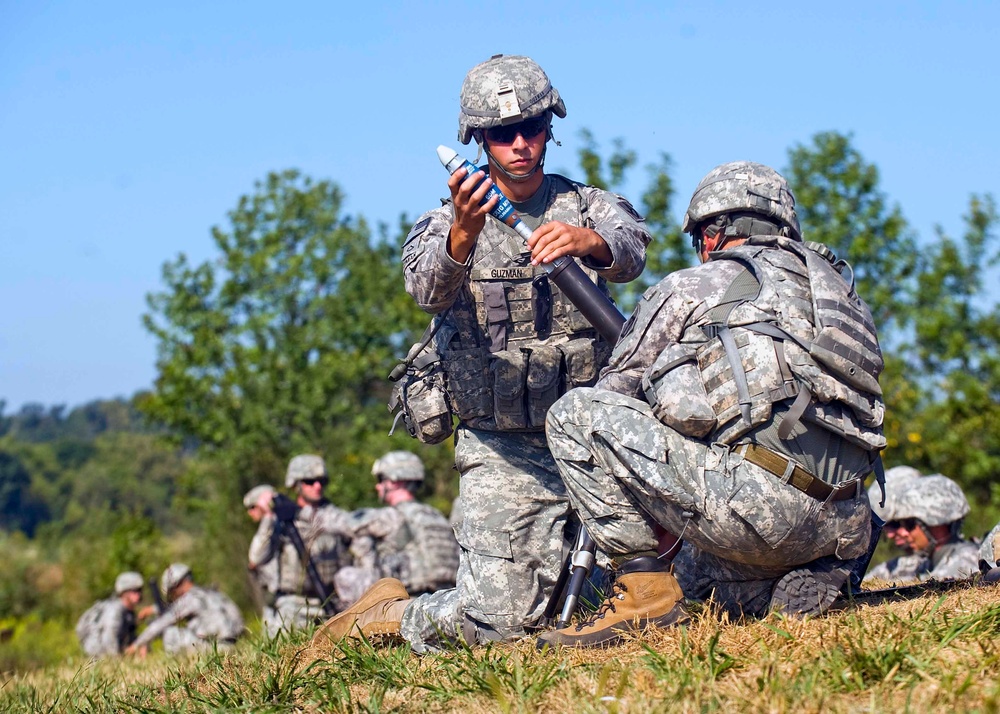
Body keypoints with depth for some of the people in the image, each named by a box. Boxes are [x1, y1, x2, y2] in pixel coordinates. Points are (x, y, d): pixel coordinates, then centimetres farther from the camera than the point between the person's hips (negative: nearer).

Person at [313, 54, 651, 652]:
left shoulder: (588, 206, 7)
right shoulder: (448, 223, 4)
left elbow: (630, 248, -16)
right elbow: (429, 287, -19)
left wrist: (584, 239, -41)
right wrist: (463, 233, -42)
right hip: (503, 453, -2)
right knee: (498, 621, -10)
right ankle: (388, 615, 18)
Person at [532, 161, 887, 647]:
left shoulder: (692, 287, 11)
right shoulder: (839, 292, 27)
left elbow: (613, 396, 18)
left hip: (751, 505, -7)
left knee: (574, 413, 3)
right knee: (692, 577, 36)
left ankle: (642, 589, -4)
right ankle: (798, 585, 5)